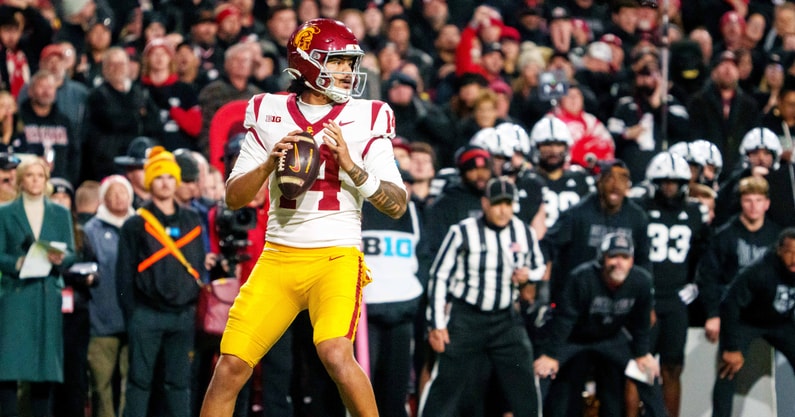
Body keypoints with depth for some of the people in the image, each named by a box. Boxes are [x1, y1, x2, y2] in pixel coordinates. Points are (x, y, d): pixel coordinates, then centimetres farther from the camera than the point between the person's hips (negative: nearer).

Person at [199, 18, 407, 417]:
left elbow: (397, 205, -3)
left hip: (336, 254, -3)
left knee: (336, 354, -26)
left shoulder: (366, 119, 1)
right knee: (231, 365, -1)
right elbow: (234, 198, 5)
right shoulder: (268, 112, 6)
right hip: (278, 256, 3)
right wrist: (270, 163, -12)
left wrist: (352, 167, -16)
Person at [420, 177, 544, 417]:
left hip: (506, 319, 3)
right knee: (448, 384, -5)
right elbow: (439, 276, -4)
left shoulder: (524, 233, 2)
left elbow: (539, 267, 19)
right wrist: (436, 324, -7)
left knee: (523, 383, -1)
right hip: (465, 318, -3)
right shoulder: (463, 232, -9)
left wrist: (528, 275, -7)